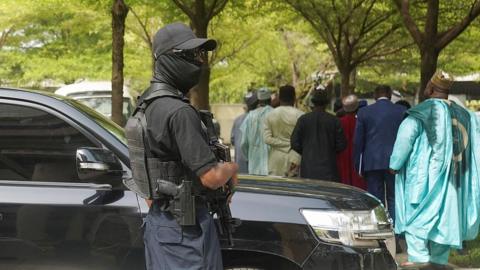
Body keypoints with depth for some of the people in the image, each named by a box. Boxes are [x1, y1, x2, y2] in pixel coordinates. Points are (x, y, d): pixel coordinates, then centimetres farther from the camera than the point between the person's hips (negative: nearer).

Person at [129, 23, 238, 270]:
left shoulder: (147, 105, 10)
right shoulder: (179, 112, -21)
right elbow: (211, 177, -22)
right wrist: (232, 168, -1)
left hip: (157, 220, 10)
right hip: (186, 225, -10)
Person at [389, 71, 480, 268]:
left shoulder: (423, 112, -11)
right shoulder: (463, 114, 8)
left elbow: (405, 138, -16)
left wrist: (395, 164, -7)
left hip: (424, 175, -5)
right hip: (452, 176, 5)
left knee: (416, 214, -1)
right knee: (445, 213, 12)